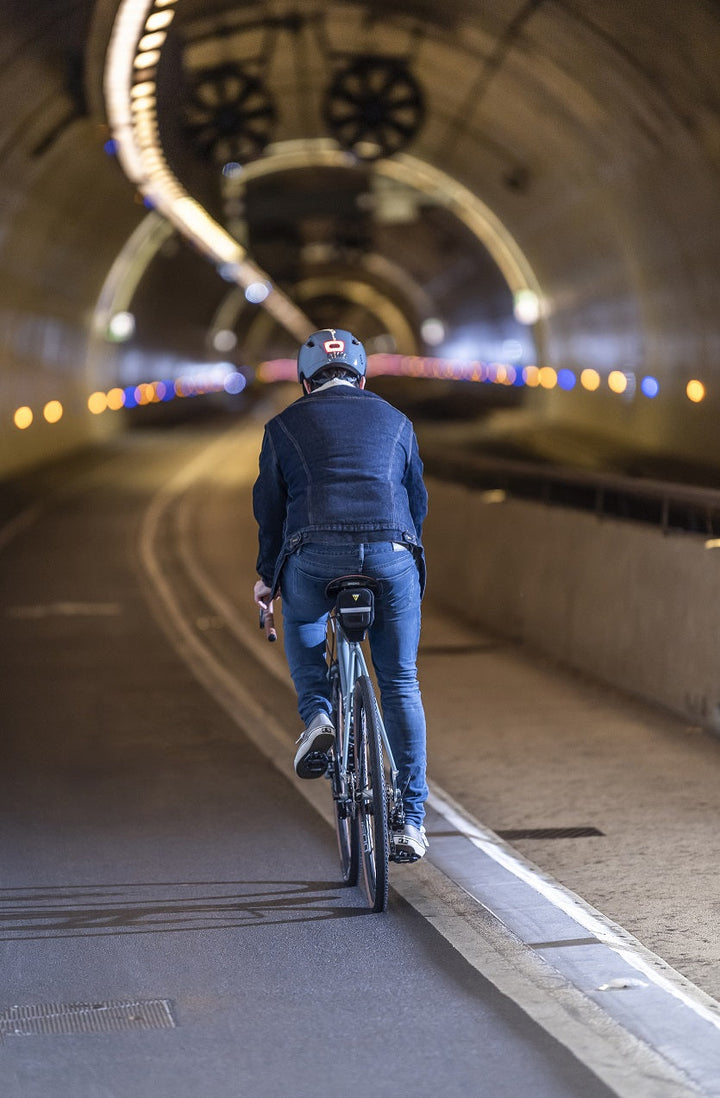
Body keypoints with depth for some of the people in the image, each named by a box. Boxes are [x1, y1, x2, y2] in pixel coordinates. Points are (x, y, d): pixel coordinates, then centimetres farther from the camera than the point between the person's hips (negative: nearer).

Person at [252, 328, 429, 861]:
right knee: (400, 685, 12)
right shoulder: (394, 420, 24)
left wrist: (267, 575, 30)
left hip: (315, 556, -1)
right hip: (392, 553, 1)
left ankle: (317, 717, 10)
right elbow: (417, 499, 29)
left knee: (301, 621, 34)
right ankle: (411, 820, 10)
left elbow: (270, 506, 19)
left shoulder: (285, 425, 19)